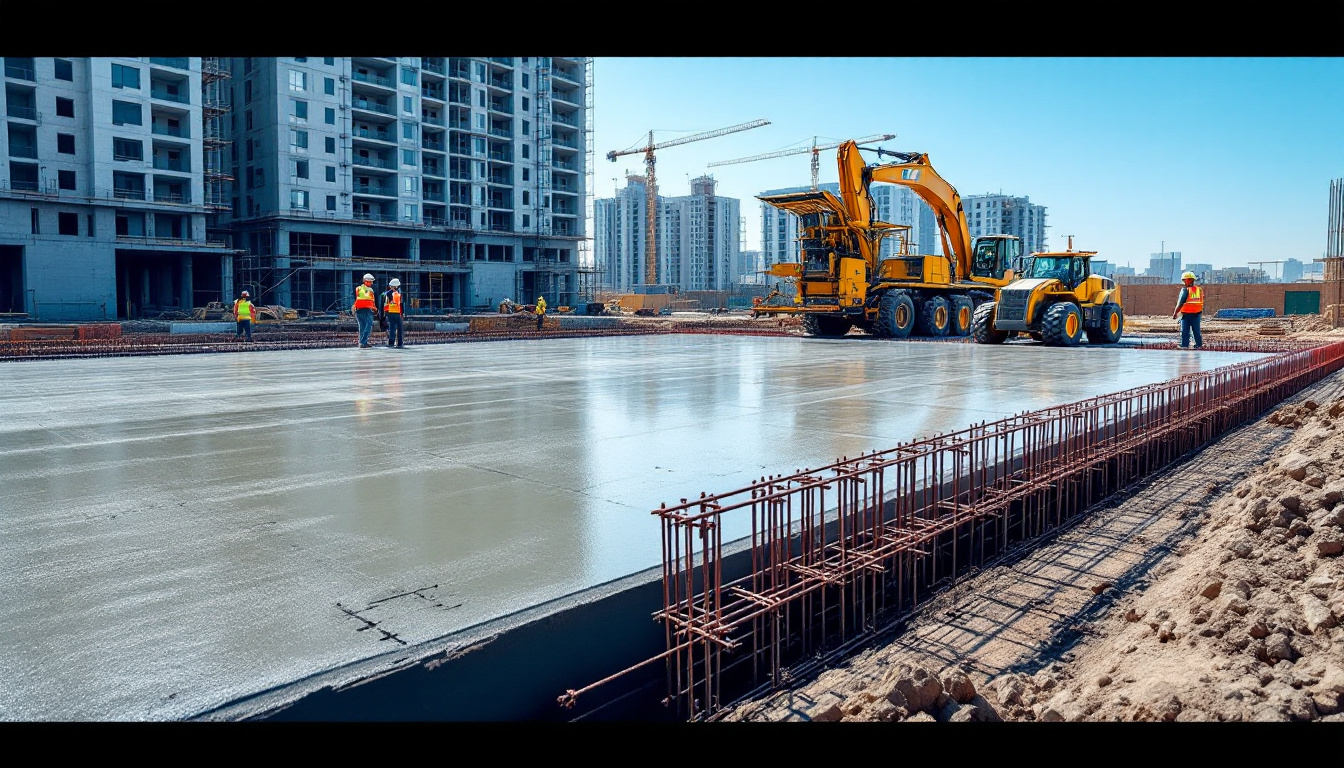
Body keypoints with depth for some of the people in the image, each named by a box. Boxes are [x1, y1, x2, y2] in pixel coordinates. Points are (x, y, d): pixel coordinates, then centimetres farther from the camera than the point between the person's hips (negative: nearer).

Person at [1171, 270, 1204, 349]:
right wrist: (1201, 311, 21)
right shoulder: (1199, 289, 6)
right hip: (1197, 313, 5)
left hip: (1186, 314, -5)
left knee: (1185, 331, 0)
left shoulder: (1185, 290, -10)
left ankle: (1184, 345, -2)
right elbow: (1202, 302, 9)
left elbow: (1180, 303, -12)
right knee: (1196, 330, 11)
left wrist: (1175, 313, -8)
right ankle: (1199, 344, 13)